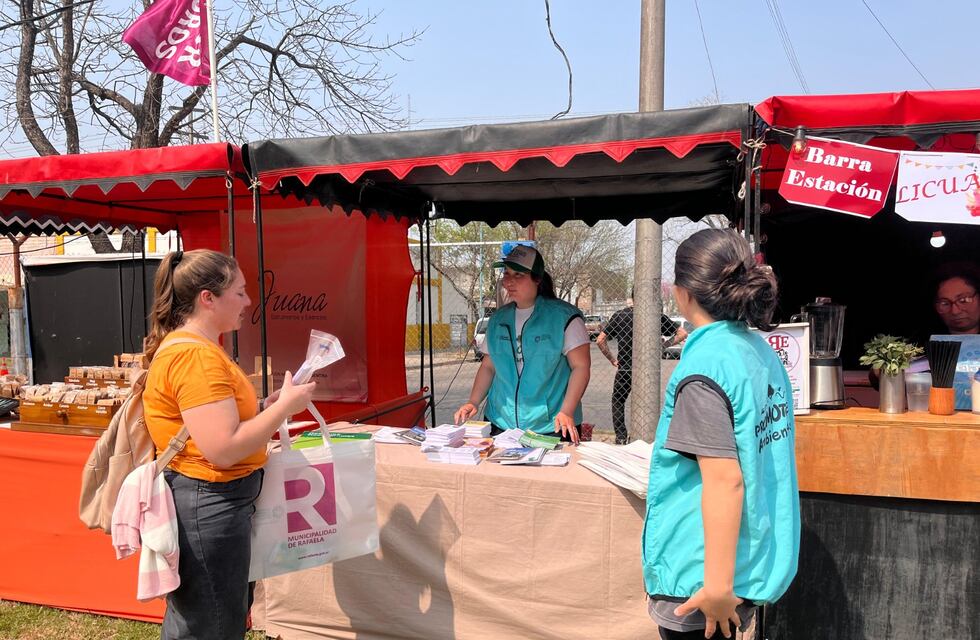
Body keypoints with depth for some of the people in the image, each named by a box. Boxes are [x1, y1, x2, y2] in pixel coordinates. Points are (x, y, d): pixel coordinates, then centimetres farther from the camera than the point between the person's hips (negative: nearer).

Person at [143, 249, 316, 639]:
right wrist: (284, 407, -19)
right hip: (207, 507, -11)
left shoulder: (190, 347, 11)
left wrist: (269, 406, 6)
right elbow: (223, 449, -28)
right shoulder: (196, 356, -23)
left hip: (206, 501, 11)